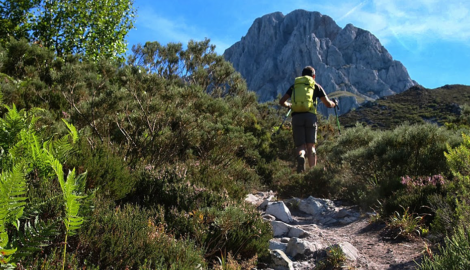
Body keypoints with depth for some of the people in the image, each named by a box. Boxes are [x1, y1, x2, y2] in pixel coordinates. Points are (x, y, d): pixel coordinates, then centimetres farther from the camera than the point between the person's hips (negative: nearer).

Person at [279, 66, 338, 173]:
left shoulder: (295, 85, 21)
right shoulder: (316, 86, 18)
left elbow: (281, 102, 15)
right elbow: (328, 104, 13)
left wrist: (289, 105, 36)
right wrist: (334, 103, 37)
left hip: (296, 117, 1)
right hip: (310, 116, 0)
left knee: (301, 146, 2)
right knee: (311, 146, 6)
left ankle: (301, 157, -32)